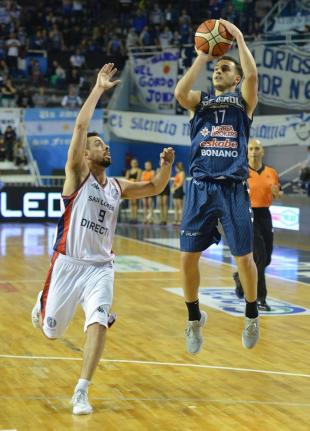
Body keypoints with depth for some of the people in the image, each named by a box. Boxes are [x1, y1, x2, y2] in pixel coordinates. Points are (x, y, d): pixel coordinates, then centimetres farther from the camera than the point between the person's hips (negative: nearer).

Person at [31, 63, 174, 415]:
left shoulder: (117, 187, 12)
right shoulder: (78, 175, -4)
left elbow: (155, 188, 23)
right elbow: (80, 126, -15)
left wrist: (166, 165, 3)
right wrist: (99, 89, -14)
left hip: (101, 267, 3)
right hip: (68, 264, -3)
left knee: (98, 324, -19)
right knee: (51, 330, 9)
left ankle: (81, 393, -12)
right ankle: (42, 304, 47)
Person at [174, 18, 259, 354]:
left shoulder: (244, 99, 11)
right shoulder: (200, 101, 15)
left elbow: (252, 75, -11)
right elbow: (179, 92, -8)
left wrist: (239, 37, -5)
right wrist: (202, 56, -4)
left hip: (233, 188, -2)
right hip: (201, 187, 2)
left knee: (244, 257, -2)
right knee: (188, 257, -2)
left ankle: (252, 316, 22)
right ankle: (195, 317, 19)